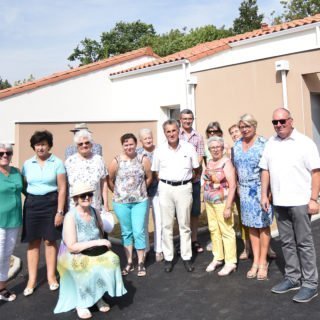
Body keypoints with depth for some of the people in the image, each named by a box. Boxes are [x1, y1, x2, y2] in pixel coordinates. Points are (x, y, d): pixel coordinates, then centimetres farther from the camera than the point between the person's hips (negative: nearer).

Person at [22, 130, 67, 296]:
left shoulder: (57, 163, -3)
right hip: (31, 204, 3)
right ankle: (32, 280, 17)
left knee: (50, 240, 6)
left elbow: (62, 188, -5)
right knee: (33, 242, 6)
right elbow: (23, 186, 11)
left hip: (51, 203, -2)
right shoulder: (27, 164, 6)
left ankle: (51, 276, 22)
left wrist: (60, 211, -9)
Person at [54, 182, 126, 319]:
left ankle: (99, 297, -4)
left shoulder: (95, 212, -2)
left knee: (111, 259, -23)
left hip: (94, 253, 5)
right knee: (87, 266, -36)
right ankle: (80, 303, -12)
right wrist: (96, 242, -27)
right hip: (72, 256, -5)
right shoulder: (70, 217, -20)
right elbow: (72, 247, -25)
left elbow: (101, 232, 16)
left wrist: (105, 243, -4)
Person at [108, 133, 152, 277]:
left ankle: (141, 263, 14)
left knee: (139, 232, -2)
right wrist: (119, 194, 9)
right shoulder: (116, 161, -7)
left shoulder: (143, 159, -6)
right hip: (121, 203, 1)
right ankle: (129, 262, 24)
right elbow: (110, 181, 3)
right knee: (126, 232, 12)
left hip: (140, 202, -1)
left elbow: (149, 178, 5)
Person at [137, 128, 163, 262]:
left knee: (159, 221, 6)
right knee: (142, 221, 9)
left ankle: (158, 250, 20)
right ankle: (144, 249, 25)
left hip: (158, 190, 0)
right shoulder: (136, 153, 0)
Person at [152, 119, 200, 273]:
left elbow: (196, 169, 7)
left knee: (184, 225, 9)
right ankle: (168, 258, 18)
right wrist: (166, 182, 4)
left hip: (184, 188, -1)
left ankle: (187, 257, 20)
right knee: (167, 225, 7)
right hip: (165, 188, 1)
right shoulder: (159, 150, 0)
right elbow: (156, 172, 9)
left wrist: (185, 179, 5)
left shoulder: (189, 148, -3)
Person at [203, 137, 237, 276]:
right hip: (209, 202, 7)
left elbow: (232, 185, -17)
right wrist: (205, 200, 13)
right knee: (213, 230, 13)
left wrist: (228, 207, -20)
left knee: (226, 231, -2)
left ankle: (231, 262, 9)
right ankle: (218, 258, 27)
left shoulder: (226, 162, -12)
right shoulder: (209, 163, 10)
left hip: (222, 202, -7)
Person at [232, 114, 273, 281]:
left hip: (261, 189, -5)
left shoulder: (263, 143, -8)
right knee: (251, 225, 10)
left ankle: (263, 262, 16)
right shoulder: (237, 145, 8)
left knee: (263, 225, 3)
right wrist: (238, 187, 11)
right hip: (245, 190, 5)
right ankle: (255, 261, 22)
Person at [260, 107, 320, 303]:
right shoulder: (271, 144, 9)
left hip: (300, 202, -5)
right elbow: (265, 170, 12)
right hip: (279, 202, 5)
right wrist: (264, 195, 7)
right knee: (287, 242, 13)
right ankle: (293, 278, 25)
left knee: (304, 243, 3)